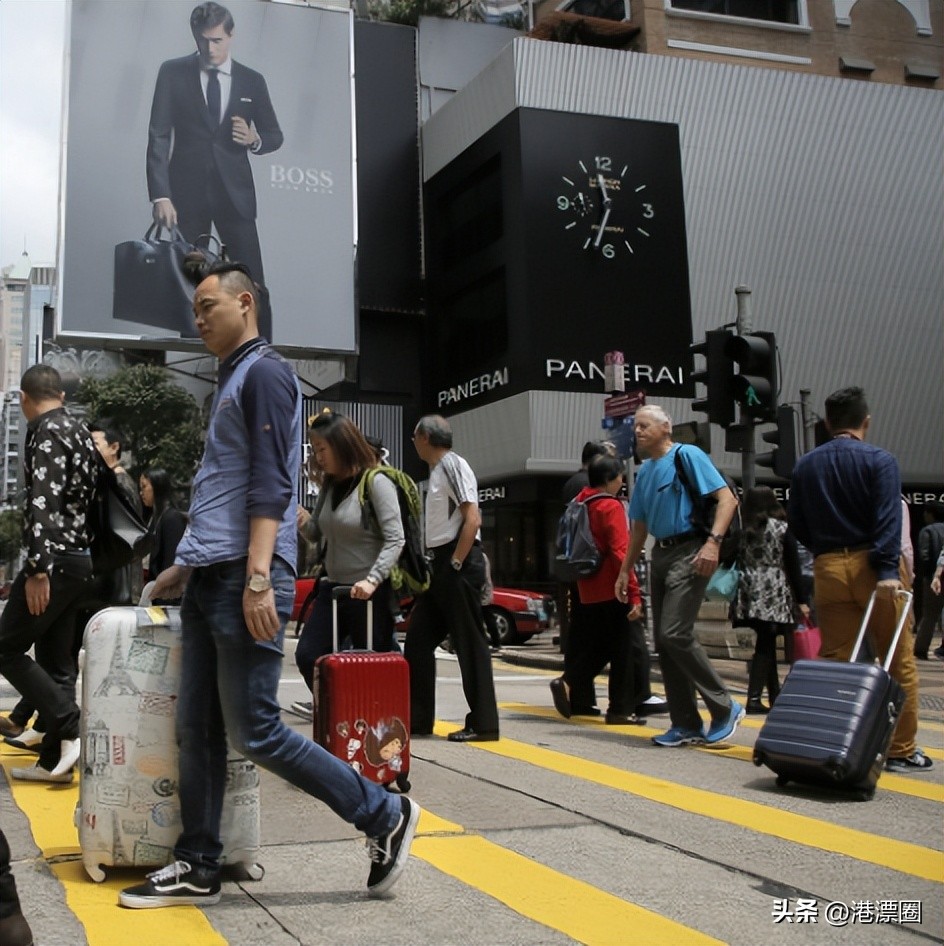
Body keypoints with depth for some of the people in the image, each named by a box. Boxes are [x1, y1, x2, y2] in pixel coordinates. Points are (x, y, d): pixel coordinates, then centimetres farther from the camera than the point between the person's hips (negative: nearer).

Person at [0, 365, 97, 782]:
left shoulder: (47, 431, -11)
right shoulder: (80, 431, 17)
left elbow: (43, 502, -21)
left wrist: (37, 569, -25)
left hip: (56, 560, -9)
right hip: (78, 558, 9)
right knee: (56, 660, 10)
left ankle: (72, 730, -9)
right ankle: (55, 758, 12)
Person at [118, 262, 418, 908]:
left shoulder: (264, 372, -7)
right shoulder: (231, 381, 22)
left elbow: (269, 485, -17)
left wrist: (258, 580, -25)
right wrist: (184, 566, 27)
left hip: (244, 580, -9)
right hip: (208, 581, 9)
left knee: (255, 732, -7)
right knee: (197, 729, 9)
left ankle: (386, 816, 4)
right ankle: (197, 867, 17)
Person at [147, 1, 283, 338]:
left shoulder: (252, 80, 9)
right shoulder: (173, 72, 4)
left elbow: (275, 135, 17)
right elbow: (158, 135, -2)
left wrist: (254, 140, -8)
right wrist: (160, 194, -12)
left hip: (235, 191, 1)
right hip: (187, 190, 0)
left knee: (252, 282, -6)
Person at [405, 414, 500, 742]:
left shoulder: (453, 465, -9)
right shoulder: (437, 469, 19)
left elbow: (472, 519, -18)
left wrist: (456, 564, -19)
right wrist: (440, 566, 15)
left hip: (459, 564, -10)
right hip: (441, 563, 10)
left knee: (469, 642, -5)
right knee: (418, 639, 10)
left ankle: (483, 724, 1)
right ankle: (417, 719, 17)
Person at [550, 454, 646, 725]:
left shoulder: (579, 504, 12)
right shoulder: (611, 507, -12)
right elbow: (620, 552, -19)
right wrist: (634, 592, -19)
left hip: (589, 591, 8)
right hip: (613, 591, -8)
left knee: (596, 646, 16)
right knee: (624, 649, 2)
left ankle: (567, 683, -2)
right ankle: (621, 710, 5)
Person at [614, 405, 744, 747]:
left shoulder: (687, 456, -6)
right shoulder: (645, 471, 17)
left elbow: (727, 498, -13)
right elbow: (639, 527, 23)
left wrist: (713, 542, -25)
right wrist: (625, 570, 19)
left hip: (688, 552, -8)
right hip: (660, 554, 8)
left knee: (675, 635, -18)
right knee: (663, 642, 5)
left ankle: (725, 708, -4)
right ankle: (686, 724, 12)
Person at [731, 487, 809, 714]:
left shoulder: (742, 530, 7)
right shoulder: (782, 529, 0)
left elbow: (736, 562, 5)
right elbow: (793, 566, -2)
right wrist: (801, 600, 0)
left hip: (749, 594, 3)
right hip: (775, 594, -3)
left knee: (766, 643, 13)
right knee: (764, 646, -2)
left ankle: (775, 695, 20)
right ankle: (753, 698, -10)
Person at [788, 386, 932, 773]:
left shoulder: (805, 466, 10)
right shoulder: (880, 461, -3)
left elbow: (796, 523, 12)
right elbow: (888, 519, -14)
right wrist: (889, 571, -20)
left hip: (827, 568, 4)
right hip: (870, 565, -4)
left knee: (834, 661, 6)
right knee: (899, 662, 5)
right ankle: (901, 750, 8)